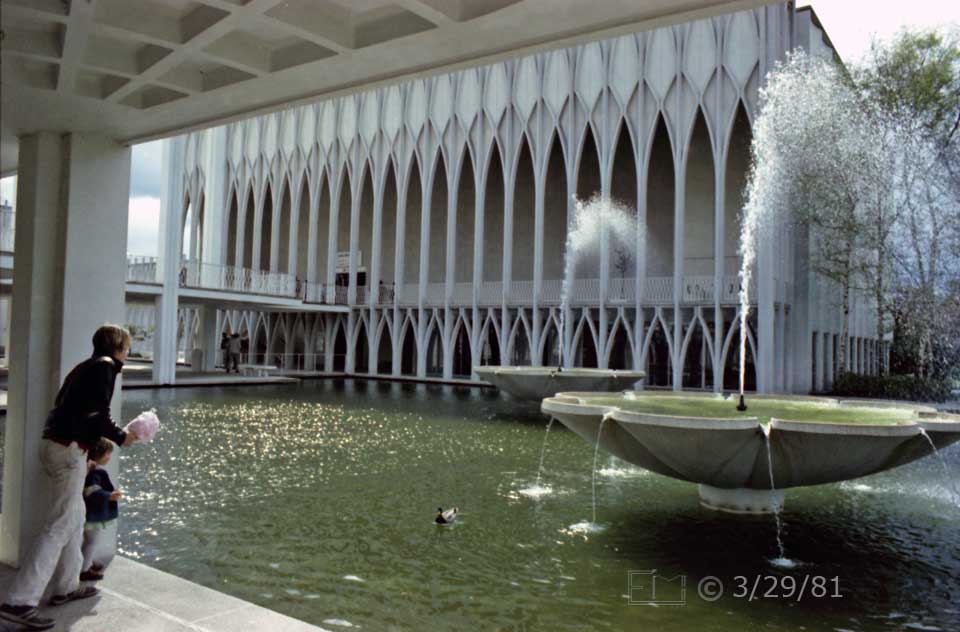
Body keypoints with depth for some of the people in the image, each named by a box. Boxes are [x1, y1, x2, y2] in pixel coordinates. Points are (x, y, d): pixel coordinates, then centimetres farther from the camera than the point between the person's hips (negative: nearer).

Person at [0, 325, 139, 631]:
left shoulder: (86, 366, 20)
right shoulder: (105, 366, -7)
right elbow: (97, 413, -16)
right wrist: (120, 437, -2)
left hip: (54, 443, 10)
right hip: (70, 448, -10)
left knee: (75, 515, 20)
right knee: (60, 525, -8)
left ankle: (67, 586, 28)